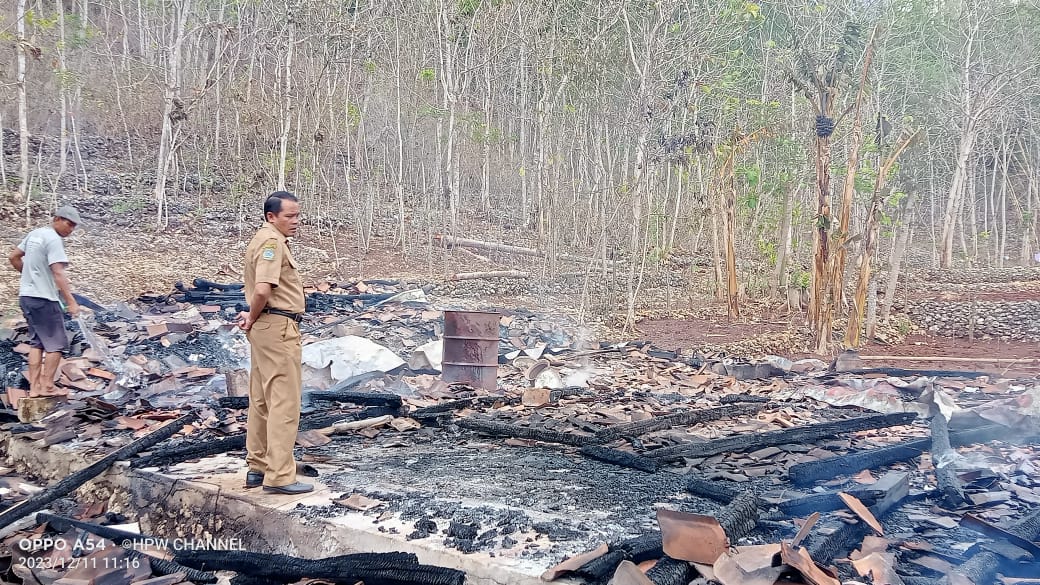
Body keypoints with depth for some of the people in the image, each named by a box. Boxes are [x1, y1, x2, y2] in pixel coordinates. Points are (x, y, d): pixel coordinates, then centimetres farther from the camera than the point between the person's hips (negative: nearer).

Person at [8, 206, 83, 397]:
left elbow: (13, 257, 21)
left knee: (36, 343, 13)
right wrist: (71, 301, -23)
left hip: (27, 296, 9)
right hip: (44, 299, -9)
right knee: (56, 344, 0)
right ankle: (47, 386, 1)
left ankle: (34, 387, 13)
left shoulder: (34, 234, 12)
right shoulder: (53, 239, -15)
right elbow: (58, 274, -22)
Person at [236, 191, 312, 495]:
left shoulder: (265, 239, 19)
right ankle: (279, 476, -5)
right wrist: (253, 318, -10)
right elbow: (263, 289, -26)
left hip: (266, 326, 11)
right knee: (284, 402, -8)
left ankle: (258, 468, 24)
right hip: (278, 327, -11)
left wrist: (253, 317, 9)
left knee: (262, 401, 15)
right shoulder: (272, 241, -14)